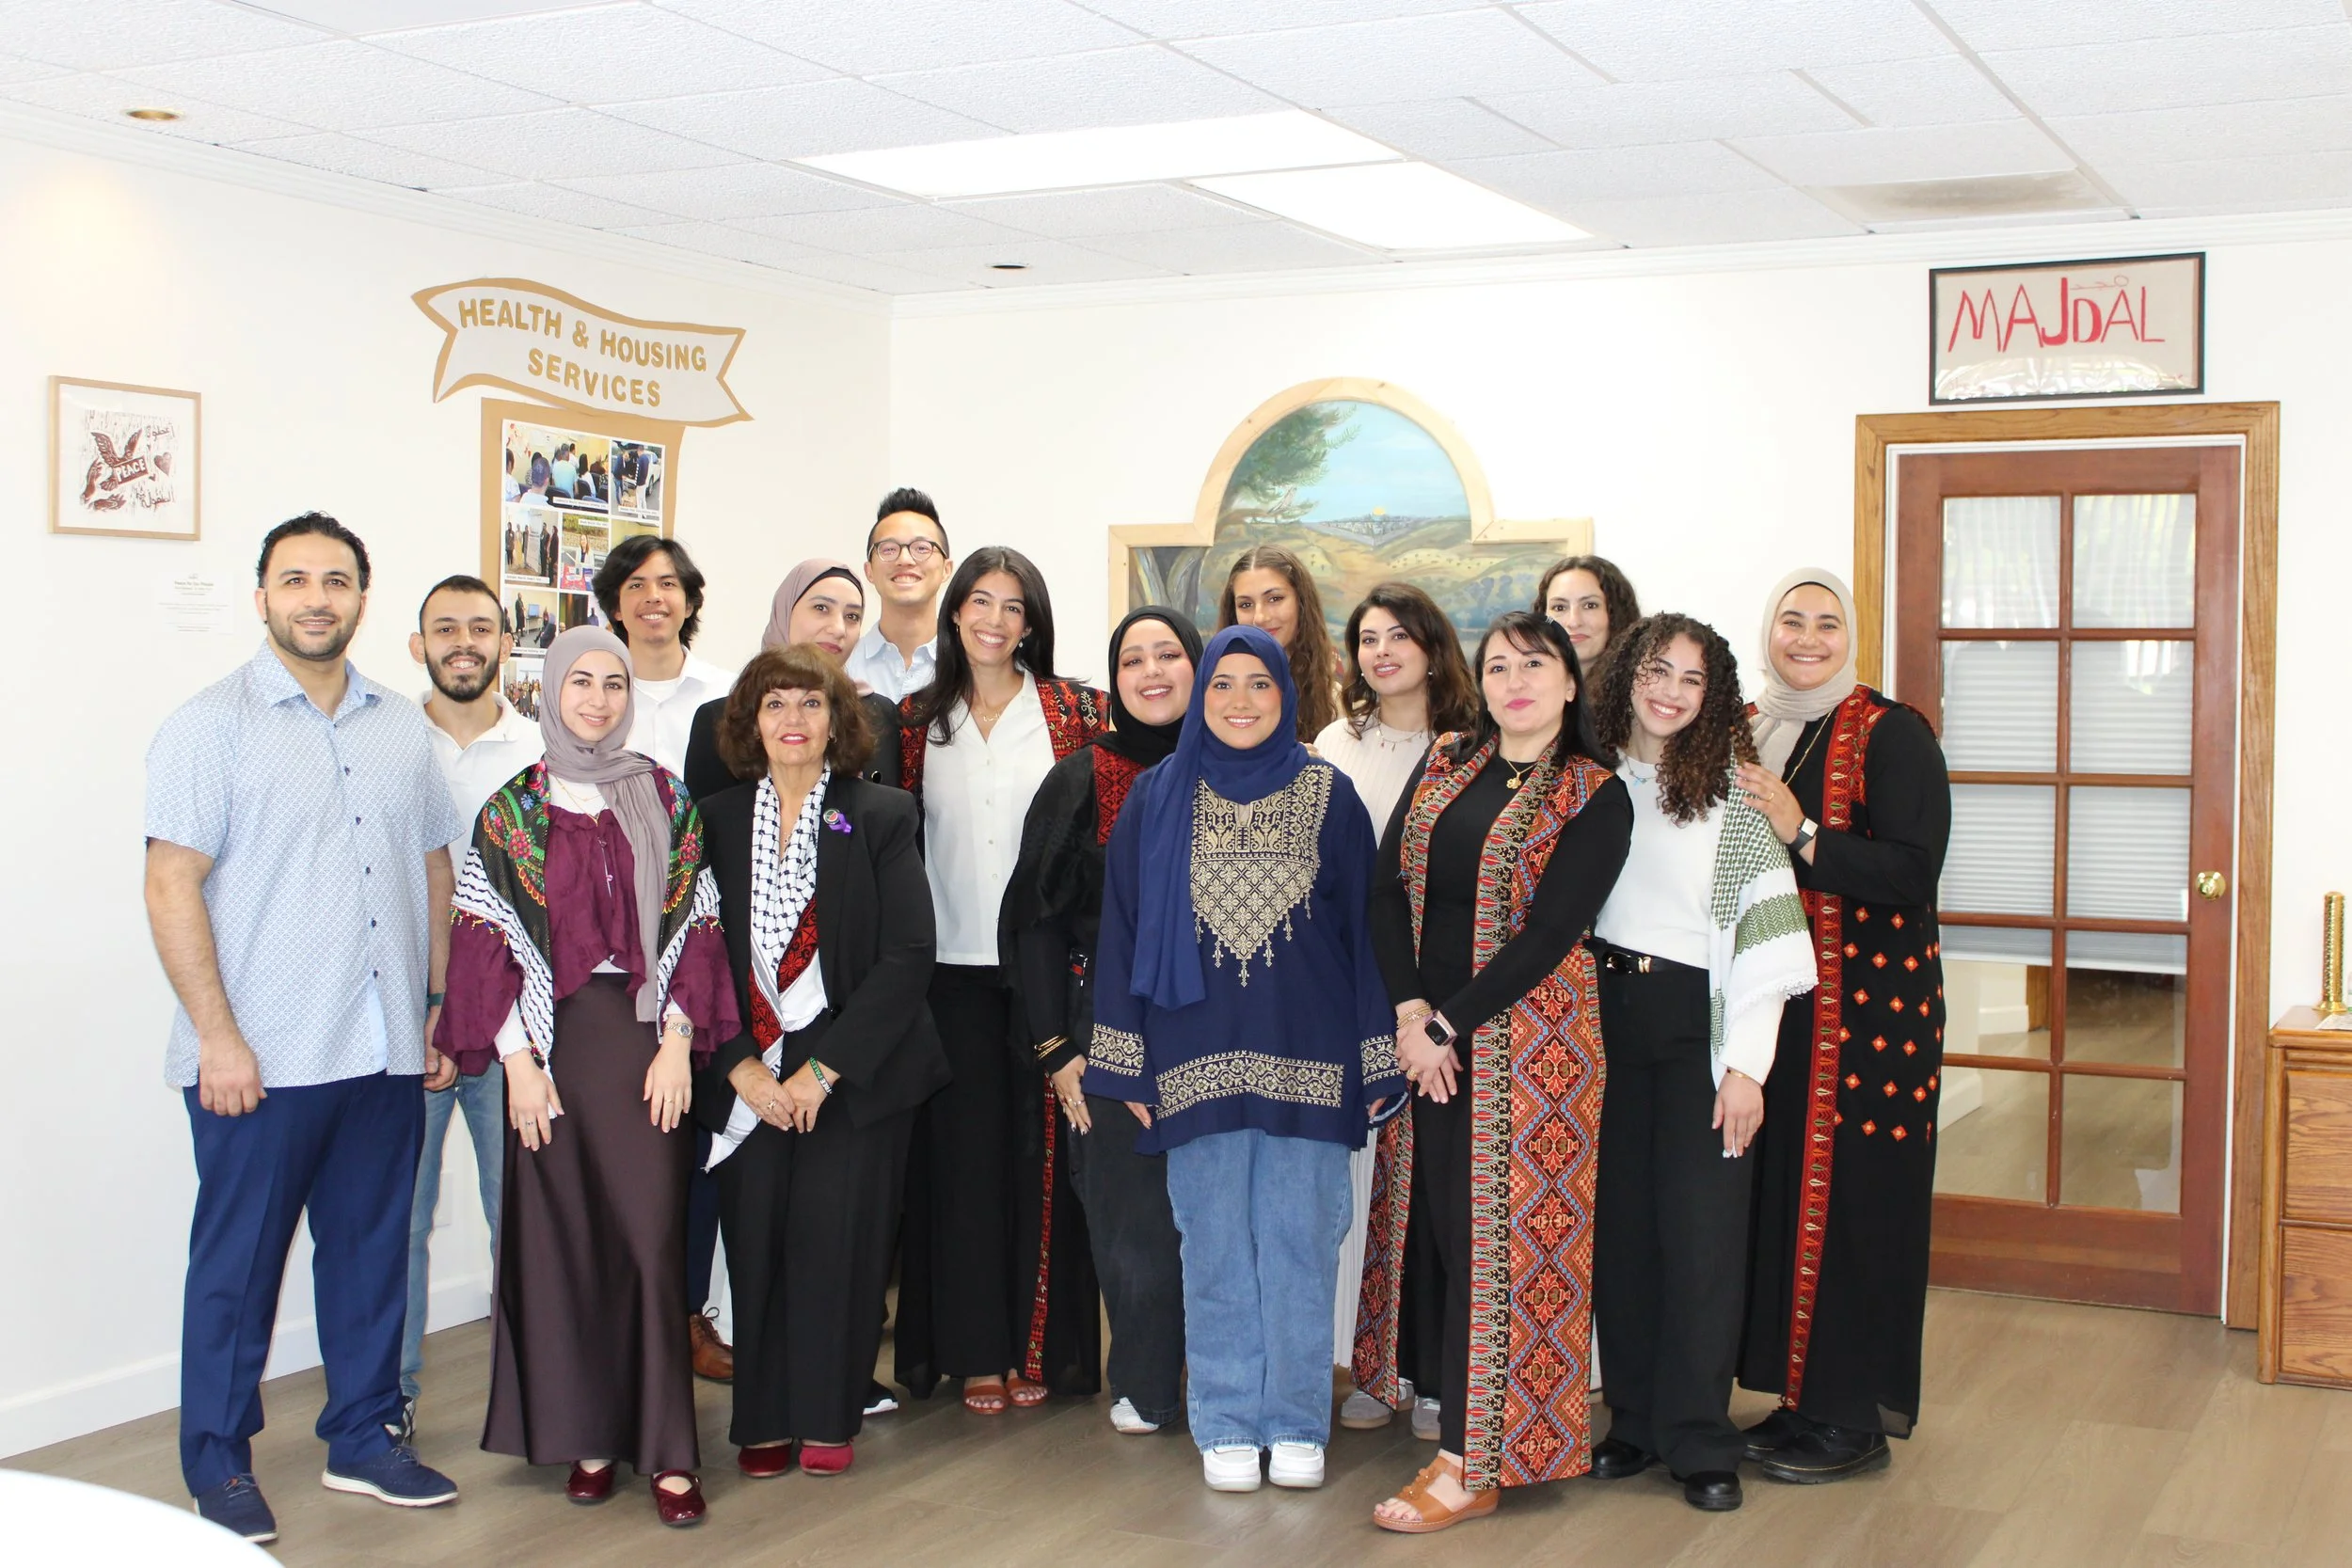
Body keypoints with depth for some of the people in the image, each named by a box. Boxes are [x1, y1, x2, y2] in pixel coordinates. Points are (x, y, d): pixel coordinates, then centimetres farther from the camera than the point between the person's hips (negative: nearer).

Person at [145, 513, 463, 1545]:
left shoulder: (402, 731, 12)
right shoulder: (212, 724, -4)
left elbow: (435, 875, 16)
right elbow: (172, 887, -10)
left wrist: (442, 1012, 10)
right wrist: (218, 1036, -14)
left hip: (385, 1054, 5)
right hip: (258, 1061, -5)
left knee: (371, 1249, 13)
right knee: (237, 1263, 5)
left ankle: (364, 1437, 27)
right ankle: (219, 1469, 18)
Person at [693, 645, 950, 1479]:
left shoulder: (882, 816, 1)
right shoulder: (716, 821, 8)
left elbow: (907, 956, -6)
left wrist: (825, 1069, -11)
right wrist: (741, 1066, -8)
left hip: (855, 1075, -2)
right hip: (749, 1078, 2)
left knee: (840, 1240, -3)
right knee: (755, 1243, 1)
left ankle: (828, 1419, 12)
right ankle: (763, 1420, 14)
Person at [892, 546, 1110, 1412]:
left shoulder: (1074, 709, 2)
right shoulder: (918, 718, 8)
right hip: (952, 964, 2)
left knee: (1040, 1148, 1)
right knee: (963, 1148, 4)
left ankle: (1038, 1347, 13)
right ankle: (976, 1349, 13)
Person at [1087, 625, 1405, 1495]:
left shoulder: (1329, 796, 4)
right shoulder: (1159, 799, 5)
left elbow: (1364, 928, 4)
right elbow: (1124, 929, 6)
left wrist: (1375, 1061, 0)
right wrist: (1127, 1064, 1)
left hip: (1306, 1057, 0)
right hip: (1198, 1057, 1)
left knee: (1298, 1243, 3)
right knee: (1215, 1249, 5)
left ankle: (1297, 1425, 14)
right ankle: (1227, 1427, 16)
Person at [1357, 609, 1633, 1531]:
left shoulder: (1595, 798, -4)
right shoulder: (1446, 765, 11)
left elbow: (1549, 933, -12)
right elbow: (1388, 887, 3)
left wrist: (1447, 1024, -14)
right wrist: (1408, 1013, -9)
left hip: (1525, 1033, -5)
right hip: (1423, 1033, 5)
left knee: (1498, 1237, -4)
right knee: (1440, 1222, 7)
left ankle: (1472, 1464, 1)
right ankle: (1449, 1405, 20)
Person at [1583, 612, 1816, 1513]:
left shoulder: (1732, 794, -2)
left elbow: (1764, 932, -7)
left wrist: (1747, 1064, -12)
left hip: (1697, 1023, -3)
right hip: (1604, 1016, 3)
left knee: (1700, 1227, -4)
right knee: (1620, 1221, 7)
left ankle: (1699, 1439, 6)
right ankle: (1633, 1419, 19)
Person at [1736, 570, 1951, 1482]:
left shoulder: (1891, 734, -5)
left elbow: (1912, 872, -15)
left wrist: (1801, 834, -22)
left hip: (1869, 1004, -6)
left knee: (1854, 1202, -3)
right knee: (1779, 1193, 7)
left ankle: (1856, 1417, 8)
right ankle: (1802, 1396, 19)